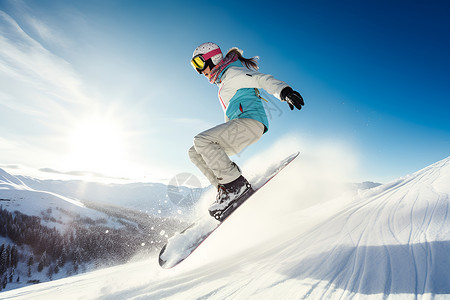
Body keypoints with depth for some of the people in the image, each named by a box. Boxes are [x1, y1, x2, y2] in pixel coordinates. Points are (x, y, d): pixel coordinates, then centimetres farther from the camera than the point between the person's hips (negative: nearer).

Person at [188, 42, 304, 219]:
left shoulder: (232, 73, 0)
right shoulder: (223, 84, 29)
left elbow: (261, 79, -14)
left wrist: (283, 91, -32)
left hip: (251, 121, -9)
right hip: (237, 125, 9)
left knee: (201, 141, -25)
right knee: (195, 153, 2)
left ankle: (236, 184, -24)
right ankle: (225, 189, -8)